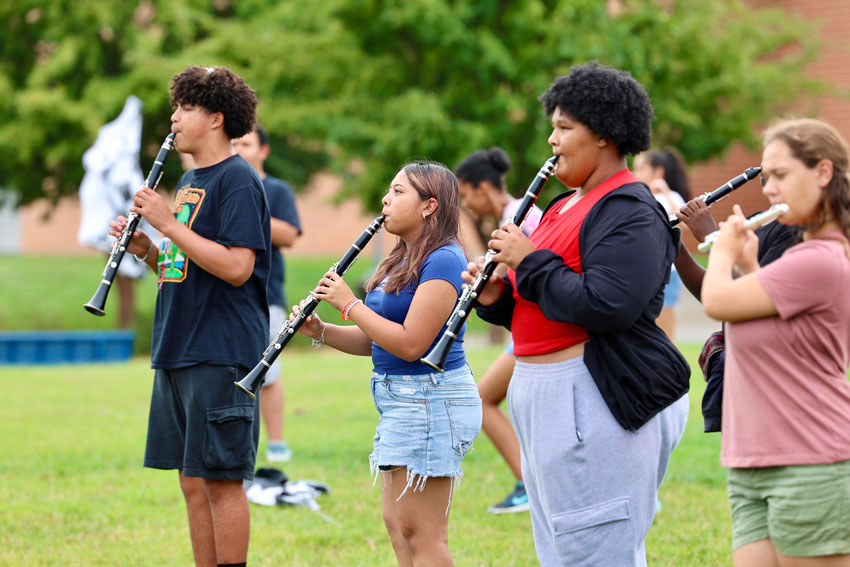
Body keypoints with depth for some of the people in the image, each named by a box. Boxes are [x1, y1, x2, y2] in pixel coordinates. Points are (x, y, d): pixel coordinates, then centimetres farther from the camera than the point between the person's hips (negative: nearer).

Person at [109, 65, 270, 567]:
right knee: (192, 480, 10)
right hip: (178, 353, 9)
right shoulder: (189, 181, 18)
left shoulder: (238, 180, -11)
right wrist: (145, 248, 5)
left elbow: (235, 267, -21)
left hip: (222, 353, -9)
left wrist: (169, 224, -18)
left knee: (221, 479, -5)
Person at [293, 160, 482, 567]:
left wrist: (350, 305, -14)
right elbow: (375, 341, 18)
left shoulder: (442, 261, -15)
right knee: (396, 523, 14)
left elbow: (410, 344, -22)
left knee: (420, 533, -7)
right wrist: (319, 331, 2)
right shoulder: (402, 260, 16)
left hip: (430, 401, -11)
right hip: (401, 401, 11)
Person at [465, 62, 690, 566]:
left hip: (597, 405, -11)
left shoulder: (629, 211, -13)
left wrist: (529, 261, -16)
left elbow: (606, 306, -26)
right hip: (545, 393, 11)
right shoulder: (567, 205, 19)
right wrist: (497, 295, 3)